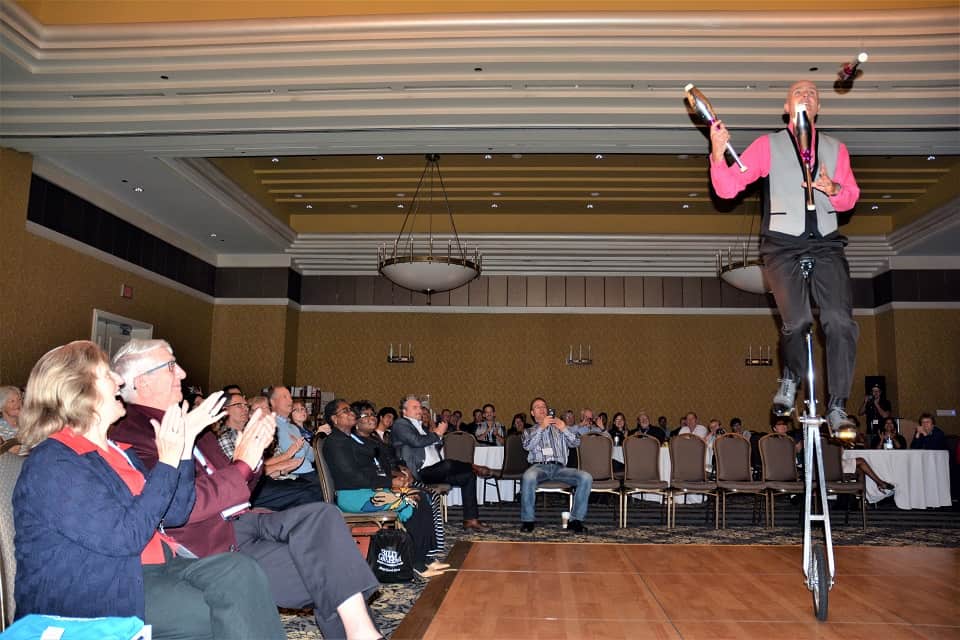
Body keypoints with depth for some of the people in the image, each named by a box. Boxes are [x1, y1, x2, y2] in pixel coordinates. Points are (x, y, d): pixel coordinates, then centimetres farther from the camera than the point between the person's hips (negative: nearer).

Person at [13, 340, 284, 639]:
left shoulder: (117, 450, 16)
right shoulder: (52, 465, -12)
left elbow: (174, 514, 12)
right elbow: (125, 537, -20)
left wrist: (184, 443, 5)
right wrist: (166, 462, -18)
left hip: (153, 568, 8)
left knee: (240, 569, -20)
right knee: (230, 611, -23)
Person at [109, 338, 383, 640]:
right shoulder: (130, 437, -10)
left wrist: (252, 452, 1)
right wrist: (242, 465, -16)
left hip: (243, 524, 8)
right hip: (216, 549, -7)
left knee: (322, 514, -16)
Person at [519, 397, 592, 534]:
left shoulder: (559, 428, 27)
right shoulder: (529, 431, 24)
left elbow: (576, 443, 13)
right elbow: (527, 446, 1)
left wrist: (564, 429, -5)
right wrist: (541, 427, -8)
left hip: (559, 467, 2)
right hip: (539, 466, -2)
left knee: (586, 478, -25)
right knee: (528, 477, -39)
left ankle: (575, 520, -21)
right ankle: (528, 520, -24)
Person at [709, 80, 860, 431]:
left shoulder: (835, 148, 17)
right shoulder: (767, 145, 7)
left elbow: (850, 197, 16)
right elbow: (727, 188, -3)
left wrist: (833, 188, -6)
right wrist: (718, 152, -20)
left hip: (826, 244, 3)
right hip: (783, 244, -3)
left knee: (840, 320, -13)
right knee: (797, 320, -19)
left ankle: (837, 407, -2)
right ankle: (791, 378, 13)